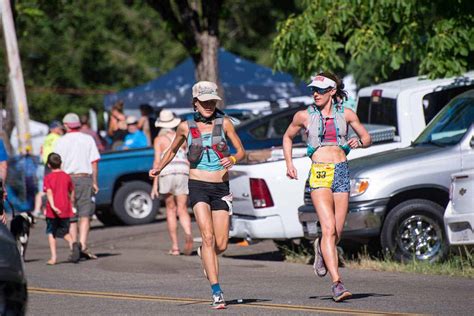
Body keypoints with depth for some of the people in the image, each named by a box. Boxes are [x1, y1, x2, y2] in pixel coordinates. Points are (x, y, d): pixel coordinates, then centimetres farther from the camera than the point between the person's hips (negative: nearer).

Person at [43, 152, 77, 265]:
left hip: (52, 211, -3)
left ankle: (53, 256, 2)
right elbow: (71, 192, 15)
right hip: (65, 209, 3)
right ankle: (72, 243, -16)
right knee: (64, 232, 15)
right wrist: (71, 204, 30)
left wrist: (52, 206, -27)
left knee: (51, 233, 10)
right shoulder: (66, 176, 5)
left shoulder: (48, 178, -4)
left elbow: (49, 192, -17)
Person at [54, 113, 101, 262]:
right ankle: (83, 245, -15)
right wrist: (94, 182, 8)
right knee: (85, 215, 0)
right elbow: (94, 162, 3)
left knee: (71, 217, 5)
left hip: (67, 178, 0)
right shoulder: (88, 139, 5)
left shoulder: (61, 141, 2)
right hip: (85, 178, 0)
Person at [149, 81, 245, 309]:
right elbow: (173, 150, 20)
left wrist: (233, 159, -15)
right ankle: (217, 293, -19)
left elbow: (241, 151, 7)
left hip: (221, 188, 2)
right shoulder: (186, 127, 3)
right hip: (198, 186, -2)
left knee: (221, 245, 1)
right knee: (208, 236, -17)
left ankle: (204, 255, 39)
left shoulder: (224, 123, 3)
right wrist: (158, 168, 7)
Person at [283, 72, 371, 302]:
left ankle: (321, 249, 41)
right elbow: (287, 137, 22)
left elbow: (367, 138, 18)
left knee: (336, 234, 4)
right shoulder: (304, 116, 6)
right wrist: (289, 163, 10)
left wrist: (359, 142, -5)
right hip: (319, 173, -2)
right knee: (329, 228, -17)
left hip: (341, 171, 2)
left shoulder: (346, 114, 8)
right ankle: (337, 283, -22)